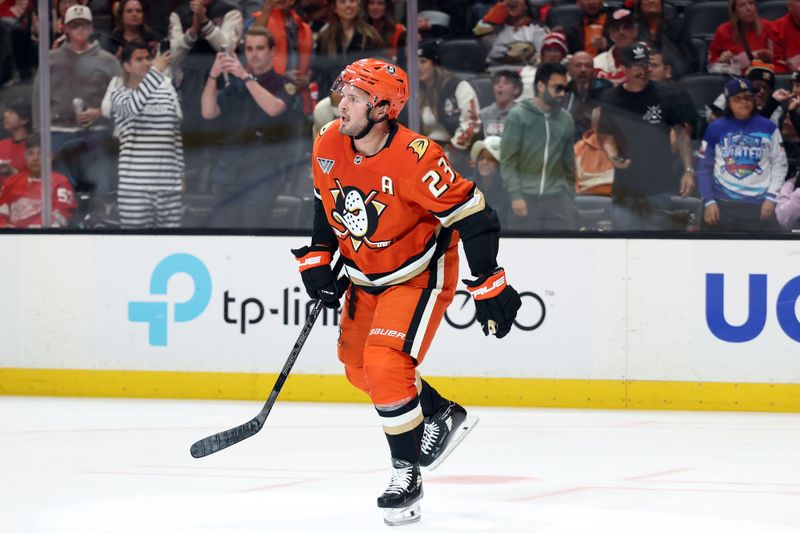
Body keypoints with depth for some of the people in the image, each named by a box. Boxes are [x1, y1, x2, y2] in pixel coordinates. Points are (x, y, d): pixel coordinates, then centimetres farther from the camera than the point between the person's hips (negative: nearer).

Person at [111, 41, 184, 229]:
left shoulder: (167, 93, 11)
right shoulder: (120, 95, -1)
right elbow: (133, 106, -26)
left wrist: (180, 174, 15)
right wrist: (155, 72, -32)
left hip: (168, 183, 4)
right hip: (135, 185, -4)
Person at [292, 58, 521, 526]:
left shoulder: (415, 157, -32)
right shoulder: (328, 145, -11)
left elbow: (472, 214, -26)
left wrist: (490, 286, -25)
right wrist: (317, 259, 4)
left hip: (420, 275, -8)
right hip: (366, 273, 8)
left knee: (386, 364, -21)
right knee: (357, 364, 16)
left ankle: (406, 476, -7)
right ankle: (442, 416, 39)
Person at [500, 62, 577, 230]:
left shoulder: (566, 120, 11)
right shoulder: (519, 116, -2)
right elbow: (508, 160, -6)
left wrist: (570, 200, 14)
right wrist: (515, 195, -15)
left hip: (557, 198, 3)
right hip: (526, 197, -3)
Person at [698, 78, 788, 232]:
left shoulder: (768, 128, 0)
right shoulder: (716, 128, 0)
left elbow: (779, 164, 5)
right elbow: (704, 167, 4)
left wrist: (771, 197, -3)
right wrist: (709, 201, -3)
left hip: (759, 204, 0)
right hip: (723, 203, 0)